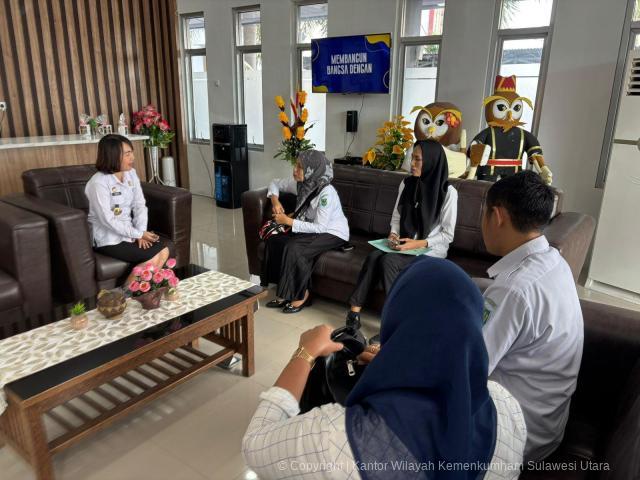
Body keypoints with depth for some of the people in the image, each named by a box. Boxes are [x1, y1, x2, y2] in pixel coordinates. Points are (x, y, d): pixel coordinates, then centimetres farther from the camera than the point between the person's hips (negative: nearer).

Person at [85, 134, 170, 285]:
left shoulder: (131, 173, 3)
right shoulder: (98, 182, -19)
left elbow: (140, 205, 1)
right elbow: (107, 220, -22)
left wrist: (141, 232, -13)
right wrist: (137, 234, -20)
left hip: (129, 231, 7)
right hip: (108, 237, -7)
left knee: (163, 251, -12)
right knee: (152, 258, -19)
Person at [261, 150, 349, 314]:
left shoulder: (326, 193, -26)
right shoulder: (301, 184, -4)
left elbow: (319, 227, -28)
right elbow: (276, 183, 13)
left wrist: (289, 221, -25)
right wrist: (275, 200, -7)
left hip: (333, 233, -7)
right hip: (312, 229, 8)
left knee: (294, 248, -29)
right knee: (274, 241, -12)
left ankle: (301, 294, -8)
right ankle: (285, 292, -3)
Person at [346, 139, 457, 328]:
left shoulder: (448, 192, -10)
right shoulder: (406, 184, 7)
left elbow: (447, 235, -8)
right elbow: (396, 216, 13)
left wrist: (419, 244, -20)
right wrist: (393, 235, -8)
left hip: (431, 250, -5)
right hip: (403, 245, 5)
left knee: (388, 261, -30)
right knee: (374, 256, -26)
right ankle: (355, 310, -25)